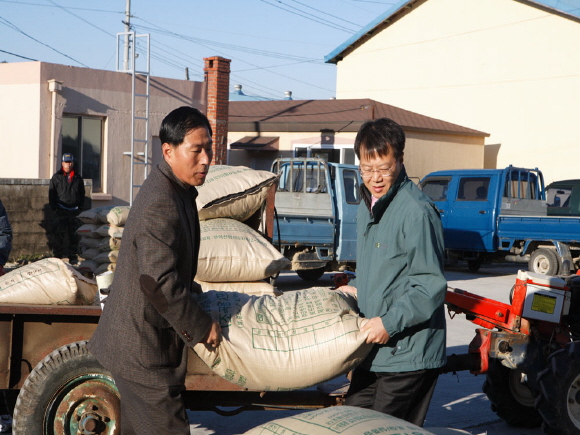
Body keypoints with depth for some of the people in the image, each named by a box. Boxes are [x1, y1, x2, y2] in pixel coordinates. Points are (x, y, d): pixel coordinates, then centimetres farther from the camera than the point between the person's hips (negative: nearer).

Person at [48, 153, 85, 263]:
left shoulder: (78, 178, 12)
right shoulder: (56, 177, 5)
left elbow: (82, 195, 16)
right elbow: (51, 194, 4)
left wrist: (80, 208, 5)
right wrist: (55, 209, -5)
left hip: (74, 211, 2)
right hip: (61, 211, -2)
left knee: (73, 234, 6)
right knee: (58, 234, -6)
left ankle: (72, 256, 13)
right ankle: (58, 256, -1)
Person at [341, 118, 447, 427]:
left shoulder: (416, 213, -18)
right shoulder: (367, 206, 13)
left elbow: (430, 286, -20)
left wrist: (390, 322, -24)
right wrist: (356, 287, 11)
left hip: (408, 356, -9)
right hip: (373, 352, 9)